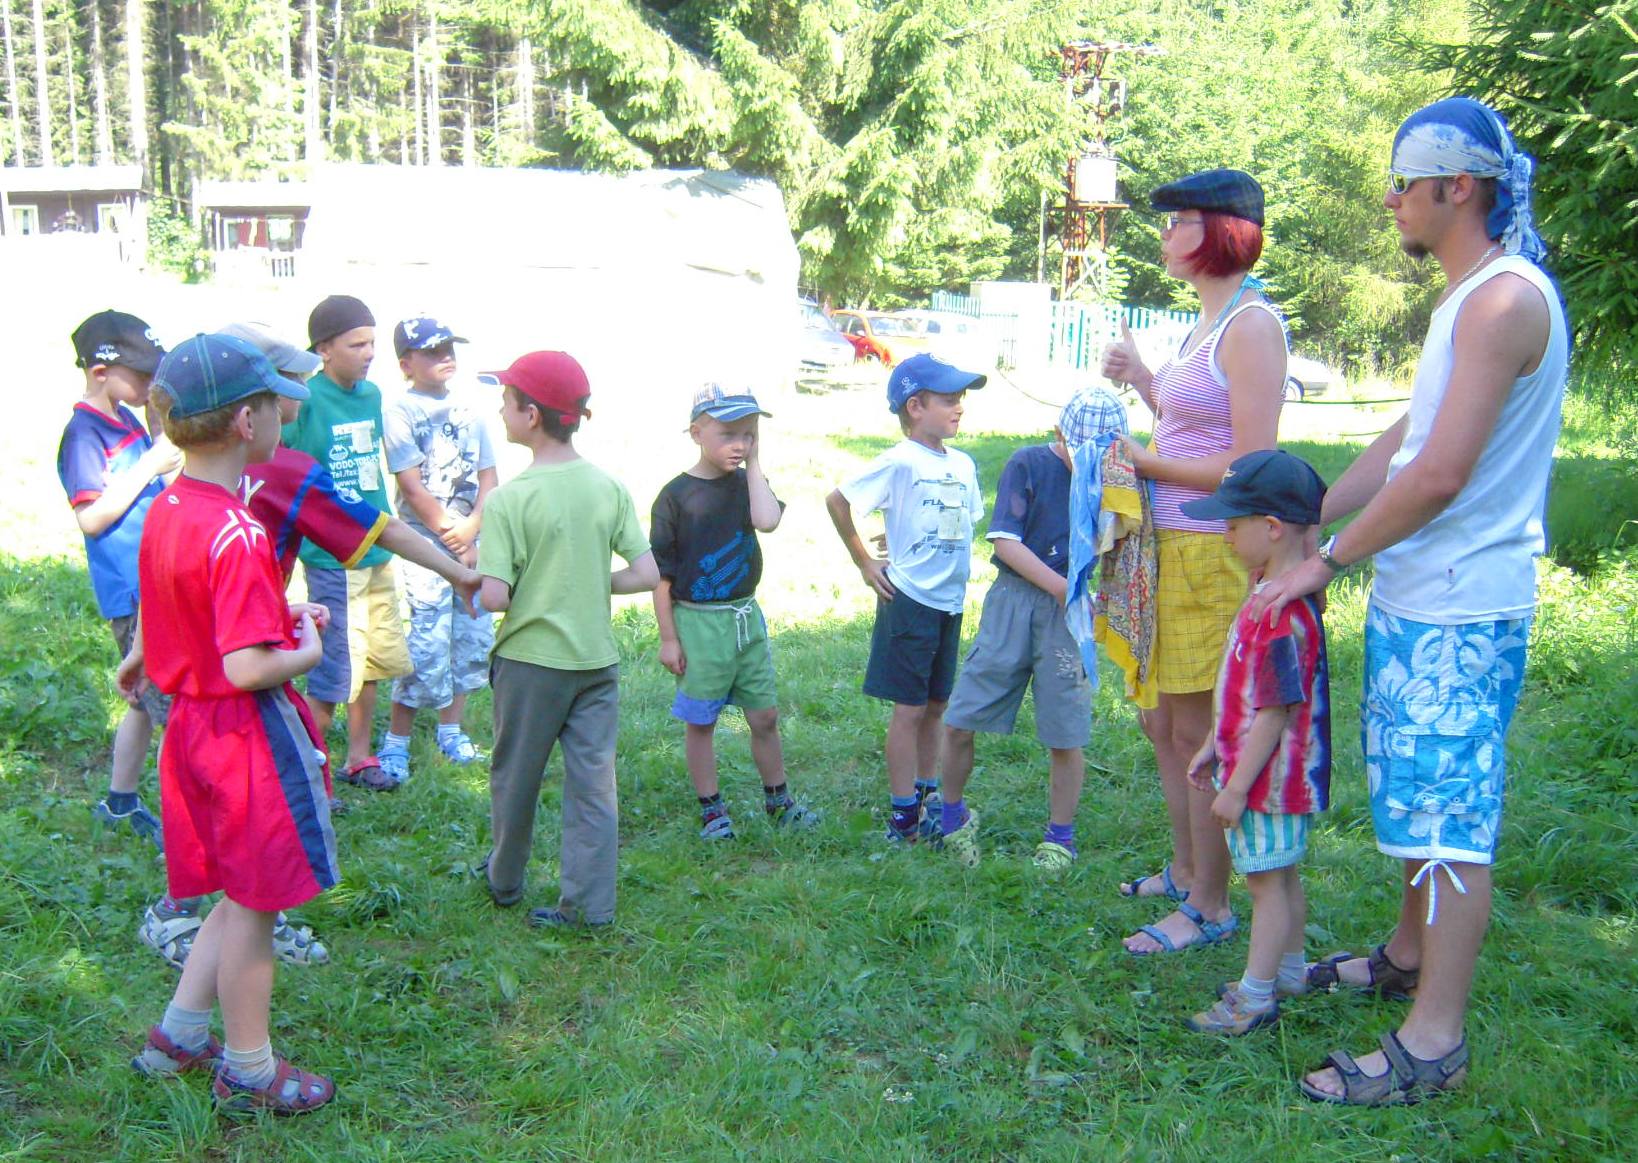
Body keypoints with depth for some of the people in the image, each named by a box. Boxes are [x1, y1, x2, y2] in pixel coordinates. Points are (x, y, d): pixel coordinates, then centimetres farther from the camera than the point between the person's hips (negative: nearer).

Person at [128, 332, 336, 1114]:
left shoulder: (165, 513, 4)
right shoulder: (236, 534, -25)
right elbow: (247, 668, -27)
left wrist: (284, 615, 10)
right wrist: (306, 653, -9)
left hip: (196, 723, 9)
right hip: (251, 735, -9)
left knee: (245, 895, 22)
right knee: (255, 907, 7)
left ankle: (177, 1036, 31)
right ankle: (248, 1072, 22)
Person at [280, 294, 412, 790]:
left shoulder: (372, 394, 7)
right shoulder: (306, 401, -15)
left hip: (376, 550, 8)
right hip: (331, 558, -8)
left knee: (373, 659, 17)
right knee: (335, 673, -3)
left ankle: (358, 757, 33)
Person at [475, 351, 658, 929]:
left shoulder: (508, 499, -16)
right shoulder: (610, 488, -3)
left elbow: (494, 596, -21)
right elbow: (647, 575, -4)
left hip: (530, 660, -3)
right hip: (596, 659, 3)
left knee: (515, 778, 16)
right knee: (593, 783, 8)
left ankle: (504, 882, 35)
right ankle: (589, 904, 11)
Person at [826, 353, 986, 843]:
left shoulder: (963, 464, 8)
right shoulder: (900, 462, -13)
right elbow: (836, 500, -12)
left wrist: (958, 574, 12)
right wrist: (864, 562, -7)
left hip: (951, 600, 7)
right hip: (909, 600, -7)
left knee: (936, 704, 15)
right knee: (910, 707, 0)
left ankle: (928, 797, 29)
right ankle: (904, 816, 8)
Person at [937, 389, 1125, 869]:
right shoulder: (1029, 464, -2)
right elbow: (1005, 541, -8)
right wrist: (1060, 585, -16)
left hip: (1071, 612, 1)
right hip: (1014, 599, -1)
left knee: (1066, 735, 2)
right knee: (958, 722, 0)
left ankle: (1060, 837, 21)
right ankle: (954, 815, 24)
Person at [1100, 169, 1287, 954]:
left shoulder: (1251, 326, -15)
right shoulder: (1207, 324, 15)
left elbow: (1250, 467, -20)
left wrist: (1148, 464, -13)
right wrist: (1143, 382, 16)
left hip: (1215, 552, -10)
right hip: (1172, 546, 10)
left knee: (1199, 735, -1)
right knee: (1163, 724, 18)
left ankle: (1210, 907, 12)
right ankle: (1185, 872, 34)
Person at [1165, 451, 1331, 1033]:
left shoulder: (1283, 617, -27)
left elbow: (1274, 712, -26)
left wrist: (1237, 787, -20)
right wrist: (1213, 745, 21)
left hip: (1268, 777, -10)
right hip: (1270, 775, 10)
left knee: (1266, 879, 1)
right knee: (1280, 875, 21)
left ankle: (1255, 997, 12)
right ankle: (1289, 971, 35)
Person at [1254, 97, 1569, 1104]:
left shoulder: (1506, 298, -17)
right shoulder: (1466, 298, 16)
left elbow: (1441, 474, -22)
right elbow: (1405, 440, 20)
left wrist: (1328, 562, -13)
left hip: (1461, 612, -10)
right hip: (1415, 600, 10)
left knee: (1450, 820, -5)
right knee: (1418, 798, 21)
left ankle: (1435, 1042, 3)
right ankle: (1409, 956, 38)